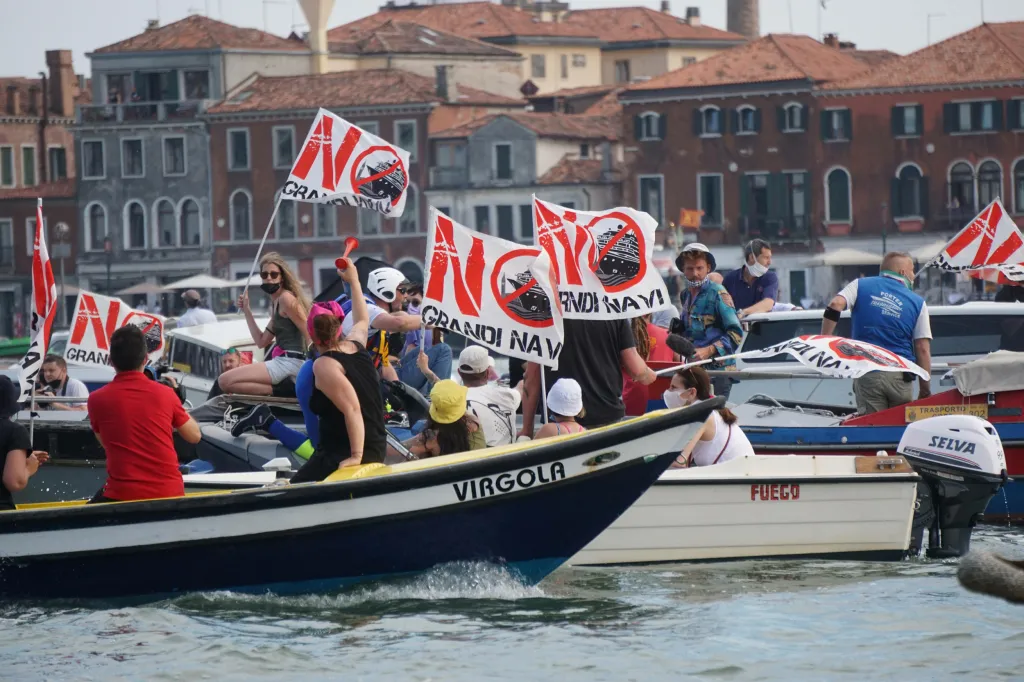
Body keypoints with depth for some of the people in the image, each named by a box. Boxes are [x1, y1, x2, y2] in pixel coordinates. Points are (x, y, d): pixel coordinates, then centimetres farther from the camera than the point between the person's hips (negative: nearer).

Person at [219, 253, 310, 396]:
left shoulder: (286, 298, -7)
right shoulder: (275, 303, 21)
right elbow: (261, 341, 20)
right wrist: (247, 310, 17)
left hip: (289, 362, -10)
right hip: (284, 363, 10)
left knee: (225, 381, -17)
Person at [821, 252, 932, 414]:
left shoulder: (861, 285, 9)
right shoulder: (917, 303, 8)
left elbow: (836, 305, -11)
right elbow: (923, 350, 2)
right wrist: (925, 389, 7)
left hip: (867, 374, 0)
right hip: (900, 375, 0)